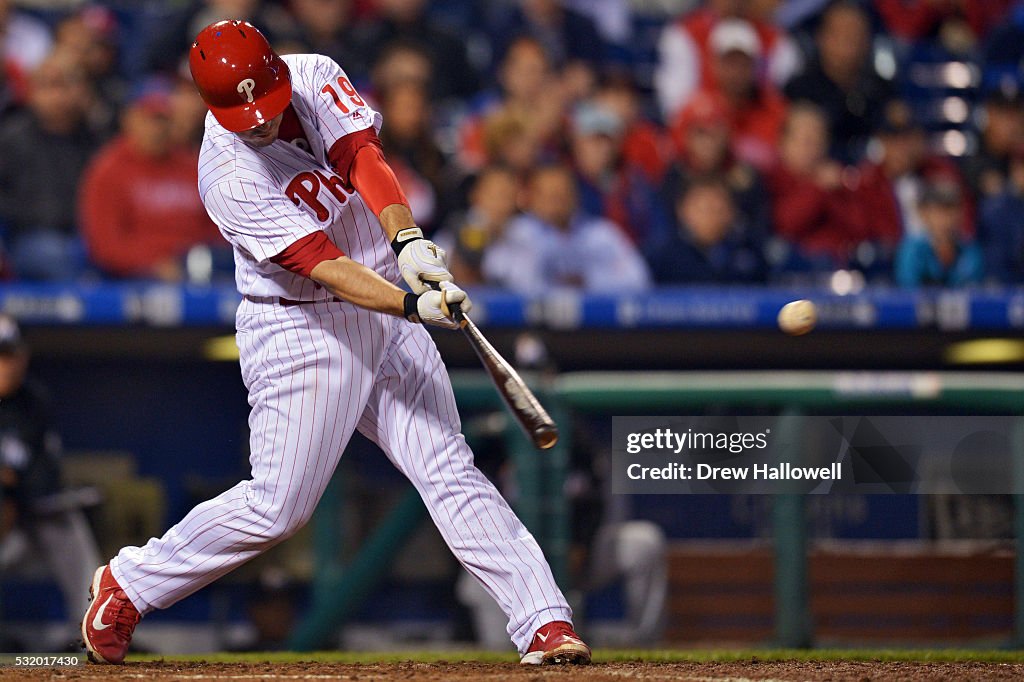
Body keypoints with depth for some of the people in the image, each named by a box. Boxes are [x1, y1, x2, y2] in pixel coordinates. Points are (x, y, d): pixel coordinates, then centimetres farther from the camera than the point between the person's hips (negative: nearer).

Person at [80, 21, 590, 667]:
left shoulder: (313, 77, -5)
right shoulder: (228, 178, -21)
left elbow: (364, 154, -20)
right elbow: (323, 266, -29)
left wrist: (408, 240, -37)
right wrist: (411, 304, -43)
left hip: (386, 315, 5)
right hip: (301, 335, -5)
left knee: (451, 471, -3)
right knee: (279, 508, -2)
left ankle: (546, 624, -8)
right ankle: (127, 586, 16)